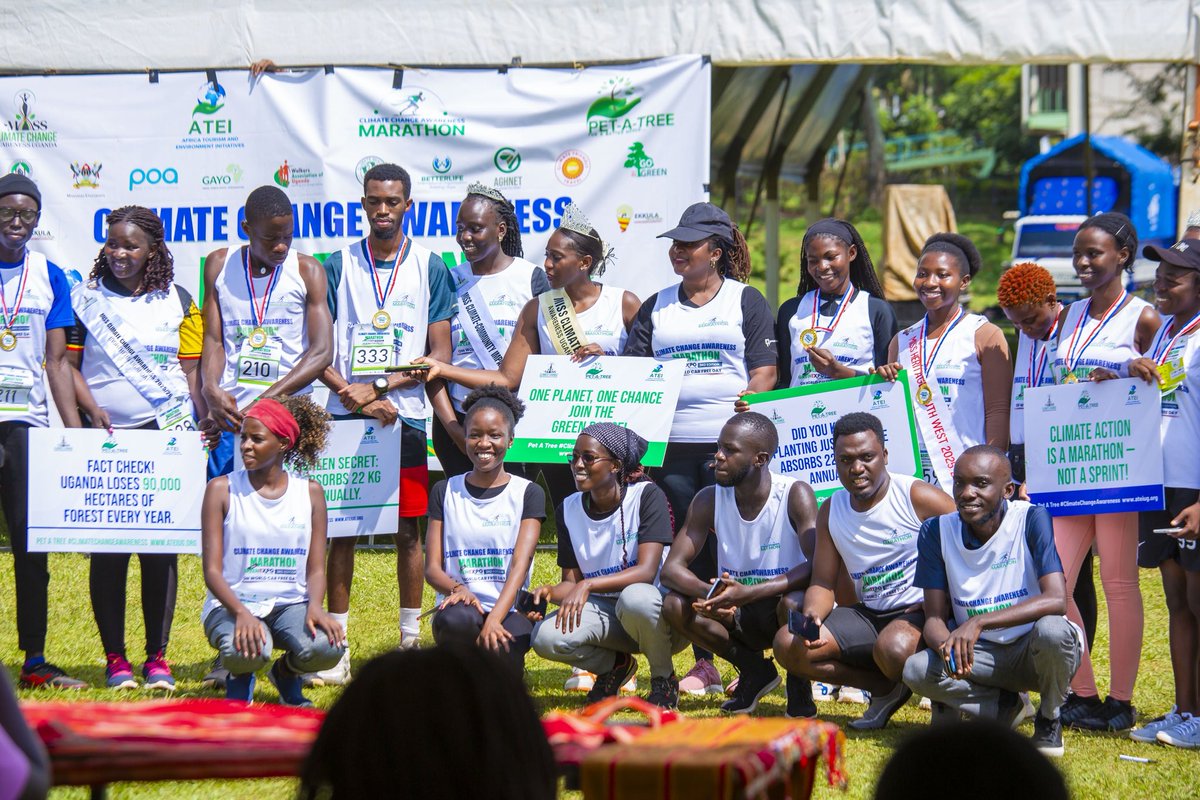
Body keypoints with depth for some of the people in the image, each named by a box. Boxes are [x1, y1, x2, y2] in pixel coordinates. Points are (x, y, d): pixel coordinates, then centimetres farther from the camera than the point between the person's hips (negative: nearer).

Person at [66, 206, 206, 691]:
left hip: (167, 433, 0)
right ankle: (114, 659, 5)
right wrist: (91, 409, -10)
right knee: (107, 548, -1)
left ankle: (157, 658, 5)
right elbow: (67, 364, 5)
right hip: (105, 435, 0)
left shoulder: (178, 302, 9)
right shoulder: (85, 299, 7)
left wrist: (201, 424, 0)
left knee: (160, 547, -1)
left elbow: (191, 373, 10)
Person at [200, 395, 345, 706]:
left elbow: (316, 569, 4)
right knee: (245, 652, -38)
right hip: (233, 604, -2)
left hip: (290, 603, 2)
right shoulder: (222, 490, -2)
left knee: (326, 647, -31)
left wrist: (315, 606, -19)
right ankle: (240, 679, 4)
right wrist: (241, 613, -26)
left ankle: (286, 673, 8)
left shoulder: (310, 492, 6)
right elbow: (212, 570, -7)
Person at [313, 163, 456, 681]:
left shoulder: (430, 267, 4)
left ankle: (411, 641, 8)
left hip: (406, 417, -1)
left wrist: (379, 386, -10)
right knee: (341, 529, 1)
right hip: (344, 417, 1)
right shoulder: (338, 265, 6)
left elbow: (440, 353, 1)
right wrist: (352, 394, -13)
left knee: (407, 529, 2)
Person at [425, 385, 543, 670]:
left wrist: (495, 619, -24)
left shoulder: (528, 494, 5)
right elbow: (432, 566, 6)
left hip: (509, 611, -2)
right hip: (462, 603, 2)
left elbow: (520, 565, -7)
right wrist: (457, 588, -19)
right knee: (455, 620, -37)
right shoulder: (445, 492, 11)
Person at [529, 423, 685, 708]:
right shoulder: (569, 510, 3)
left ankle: (664, 679, -9)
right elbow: (571, 581, 4)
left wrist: (587, 585, -34)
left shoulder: (646, 496, -13)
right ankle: (613, 665, 9)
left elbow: (646, 571, -23)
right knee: (545, 637, -25)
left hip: (658, 614, -4)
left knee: (635, 597, -40)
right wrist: (549, 592, -20)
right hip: (603, 613, 4)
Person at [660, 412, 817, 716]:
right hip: (736, 614, 4)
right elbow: (671, 568, -10)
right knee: (675, 605, -22)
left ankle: (799, 682, -4)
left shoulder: (794, 495, -17)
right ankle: (754, 670, 2)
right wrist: (708, 592, -34)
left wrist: (749, 593, -40)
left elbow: (818, 566, -29)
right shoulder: (709, 500, -5)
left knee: (794, 604, -39)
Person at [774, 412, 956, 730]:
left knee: (893, 648, -40)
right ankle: (887, 688, 2)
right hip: (869, 617, 7)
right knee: (787, 645, -10)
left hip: (921, 612, -6)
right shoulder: (830, 512, 7)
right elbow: (823, 583, 8)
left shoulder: (918, 498, -11)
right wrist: (813, 615, -15)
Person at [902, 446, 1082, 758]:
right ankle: (1005, 706, 2)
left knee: (1052, 630, -37)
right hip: (980, 654, 3)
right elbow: (935, 618, -6)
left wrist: (978, 622, -39)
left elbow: (1056, 600, -29)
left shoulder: (1032, 520, -17)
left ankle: (1049, 719, -5)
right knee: (916, 670, -25)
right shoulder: (936, 531, -7)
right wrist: (949, 648, -32)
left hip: (1035, 651, -3)